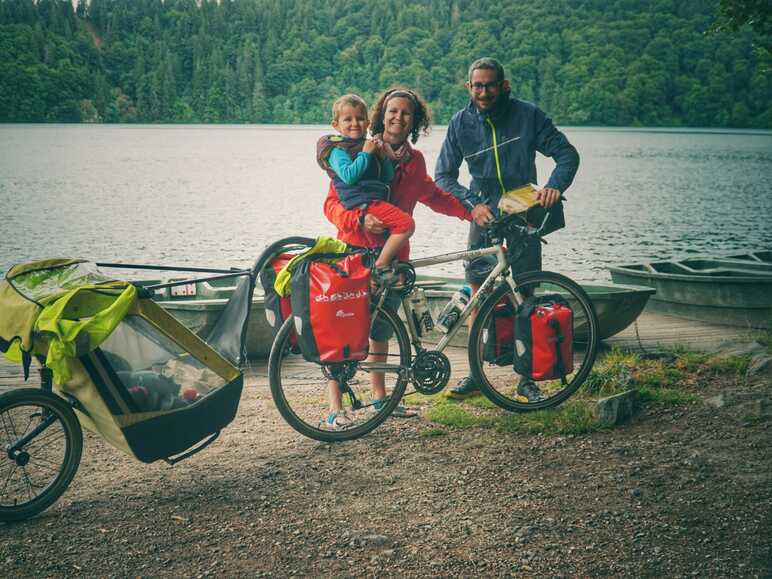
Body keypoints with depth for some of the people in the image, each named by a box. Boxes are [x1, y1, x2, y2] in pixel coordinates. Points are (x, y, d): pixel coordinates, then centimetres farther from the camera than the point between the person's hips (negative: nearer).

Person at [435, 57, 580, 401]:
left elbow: (567, 153, -6)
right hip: (484, 216, 1)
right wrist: (472, 204, -19)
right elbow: (443, 175, -2)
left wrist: (555, 185, -26)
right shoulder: (461, 123, -3)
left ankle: (527, 378, 9)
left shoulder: (527, 115, -7)